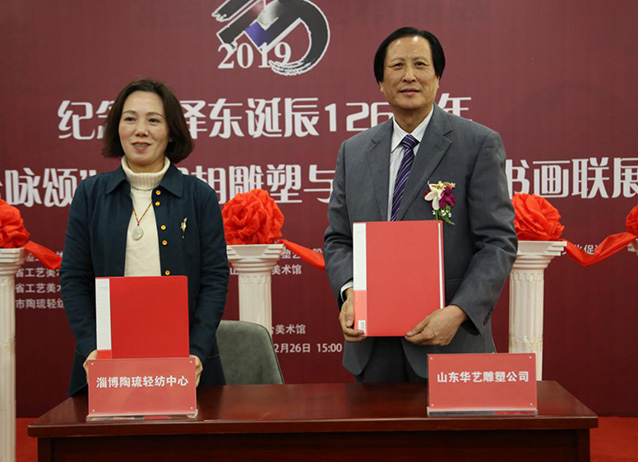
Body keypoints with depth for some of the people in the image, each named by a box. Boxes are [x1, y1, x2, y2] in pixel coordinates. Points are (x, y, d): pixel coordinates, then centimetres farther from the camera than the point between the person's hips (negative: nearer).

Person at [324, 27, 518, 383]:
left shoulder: (479, 144, -3)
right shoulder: (353, 151, 10)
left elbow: (498, 242, -7)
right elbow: (338, 238, 12)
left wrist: (457, 312, -19)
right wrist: (349, 292, -8)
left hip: (449, 341, -3)